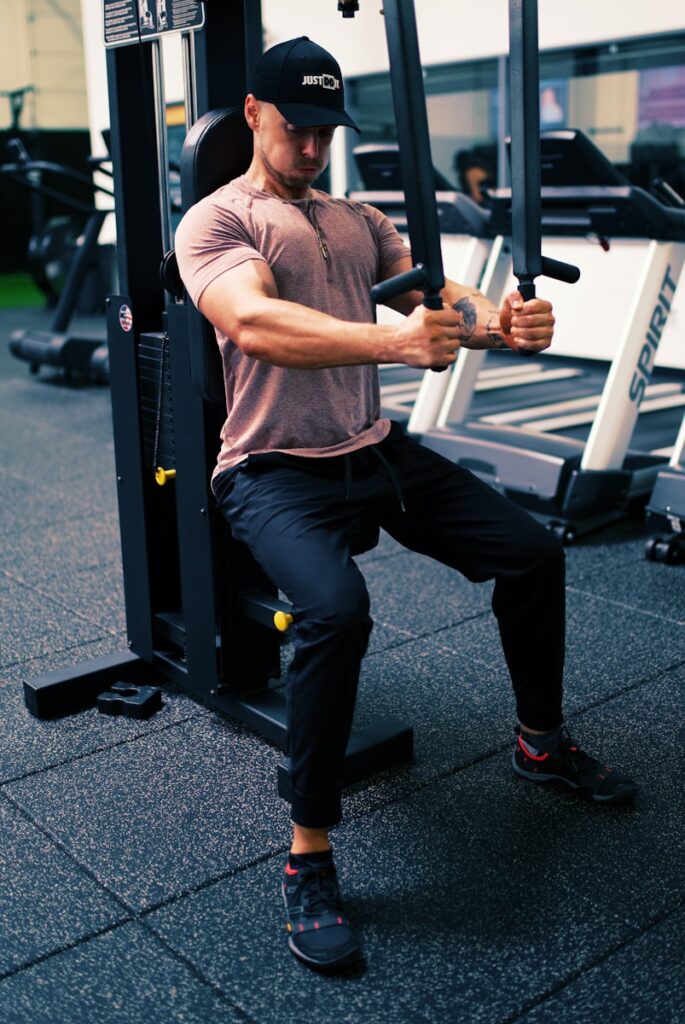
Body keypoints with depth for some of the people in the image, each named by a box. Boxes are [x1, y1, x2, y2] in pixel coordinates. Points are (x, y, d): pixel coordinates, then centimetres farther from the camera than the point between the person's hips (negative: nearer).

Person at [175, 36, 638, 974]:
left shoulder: (356, 220, 17)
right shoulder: (216, 221, -5)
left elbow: (439, 293, 3)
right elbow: (254, 324, -27)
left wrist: (506, 323, -22)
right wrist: (394, 341, -43)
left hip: (376, 451, 7)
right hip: (276, 469, -7)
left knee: (533, 552, 3)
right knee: (338, 609, -34)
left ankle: (542, 742, 28)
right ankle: (309, 859, -16)